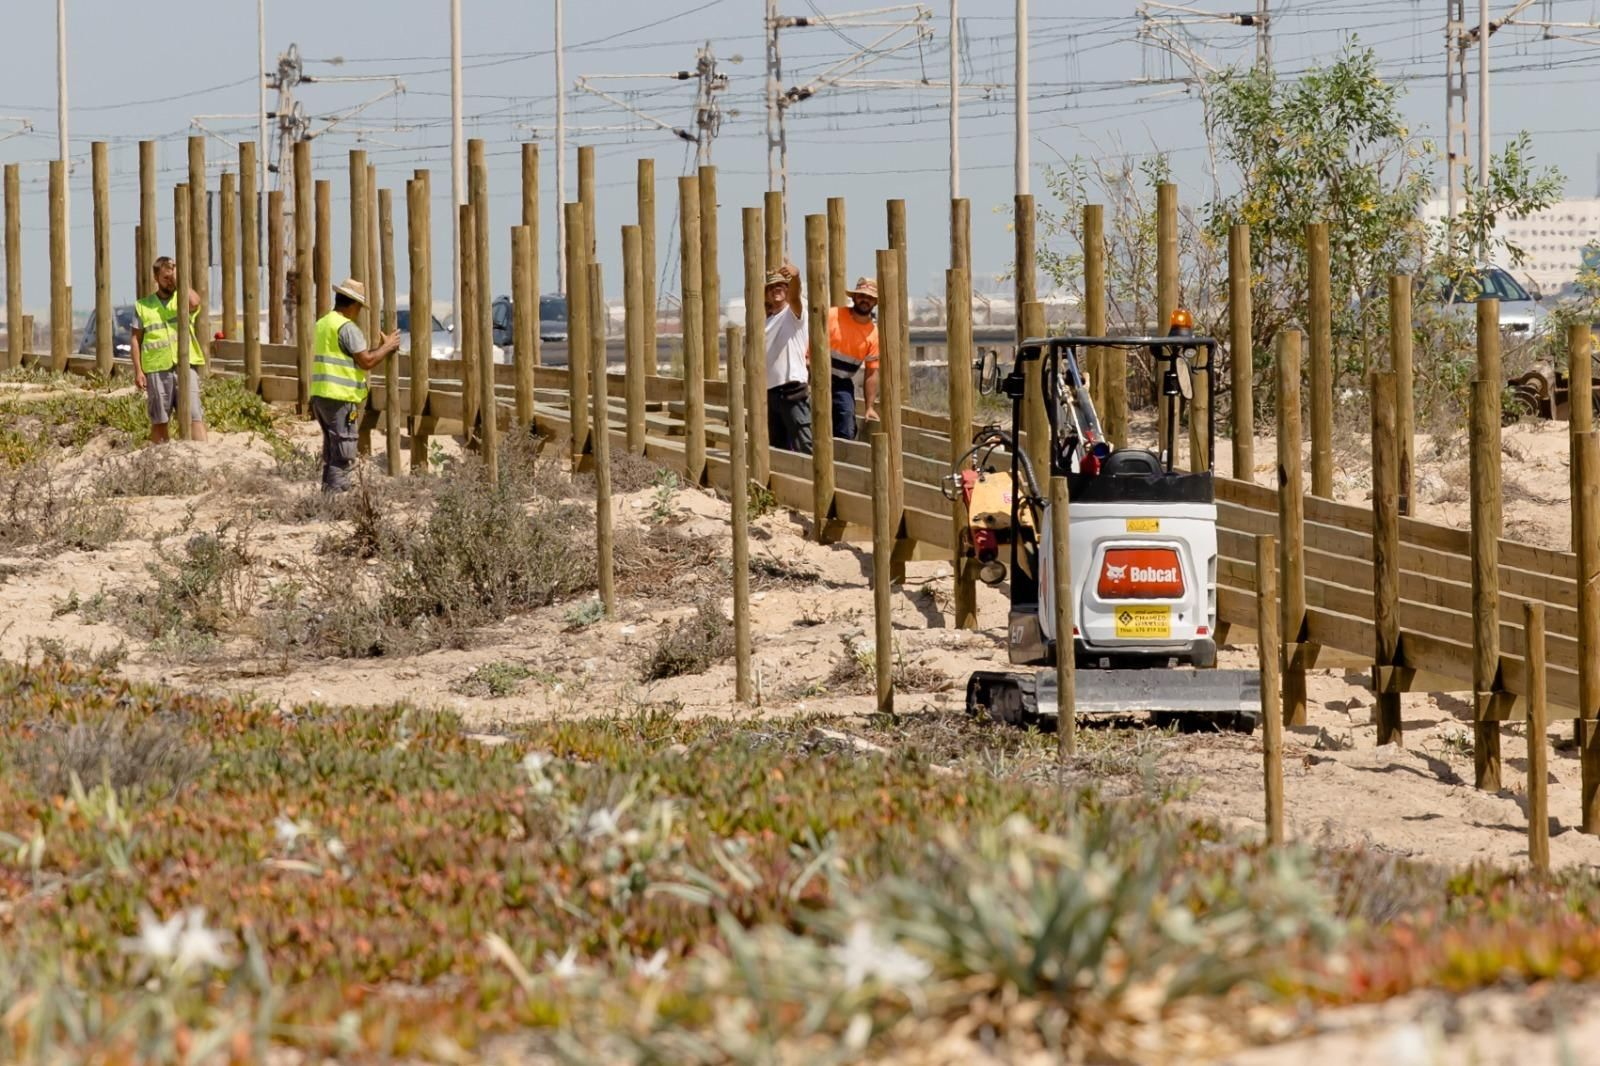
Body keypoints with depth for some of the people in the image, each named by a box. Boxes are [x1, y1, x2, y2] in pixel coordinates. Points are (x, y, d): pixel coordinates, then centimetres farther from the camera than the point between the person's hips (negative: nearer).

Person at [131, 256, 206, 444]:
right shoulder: (143, 306, 10)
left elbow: (194, 302, -18)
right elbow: (136, 339, 8)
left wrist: (178, 280, -7)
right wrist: (138, 371, 0)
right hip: (156, 369, 1)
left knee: (194, 416, -10)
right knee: (159, 421, 8)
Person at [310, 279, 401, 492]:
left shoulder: (322, 324, 16)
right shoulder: (347, 328, -14)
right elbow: (366, 362, -15)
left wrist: (381, 349, 19)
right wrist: (387, 347, 0)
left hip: (320, 395, 9)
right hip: (341, 398, -9)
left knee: (331, 452, 17)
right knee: (343, 456, -7)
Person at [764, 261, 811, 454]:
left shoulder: (794, 314, -2)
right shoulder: (766, 322, 20)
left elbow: (794, 295, -24)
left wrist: (795, 276, -45)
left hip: (792, 389, -8)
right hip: (770, 391, 8)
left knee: (803, 445, -15)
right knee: (777, 447, 11)